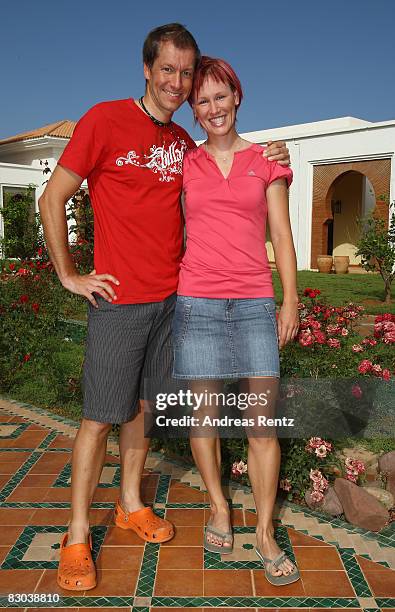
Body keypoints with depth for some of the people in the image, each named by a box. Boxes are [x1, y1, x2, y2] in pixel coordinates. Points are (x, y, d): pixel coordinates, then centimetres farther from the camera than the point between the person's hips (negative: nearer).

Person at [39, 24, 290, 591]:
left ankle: (131, 504, 31)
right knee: (100, 414, 0)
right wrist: (70, 275, -5)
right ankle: (77, 536, 15)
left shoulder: (183, 141, 12)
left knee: (143, 403, 14)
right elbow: (52, 198, -3)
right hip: (119, 299, -5)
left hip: (170, 298, 6)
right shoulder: (105, 119, -5)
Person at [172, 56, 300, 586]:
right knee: (205, 412, 5)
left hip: (255, 303, 0)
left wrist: (291, 302, 2)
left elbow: (282, 237, 9)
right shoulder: (185, 164, 10)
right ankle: (218, 507, 26)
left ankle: (265, 532, 12)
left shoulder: (267, 161, 10)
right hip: (197, 300, 0)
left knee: (263, 419, -2)